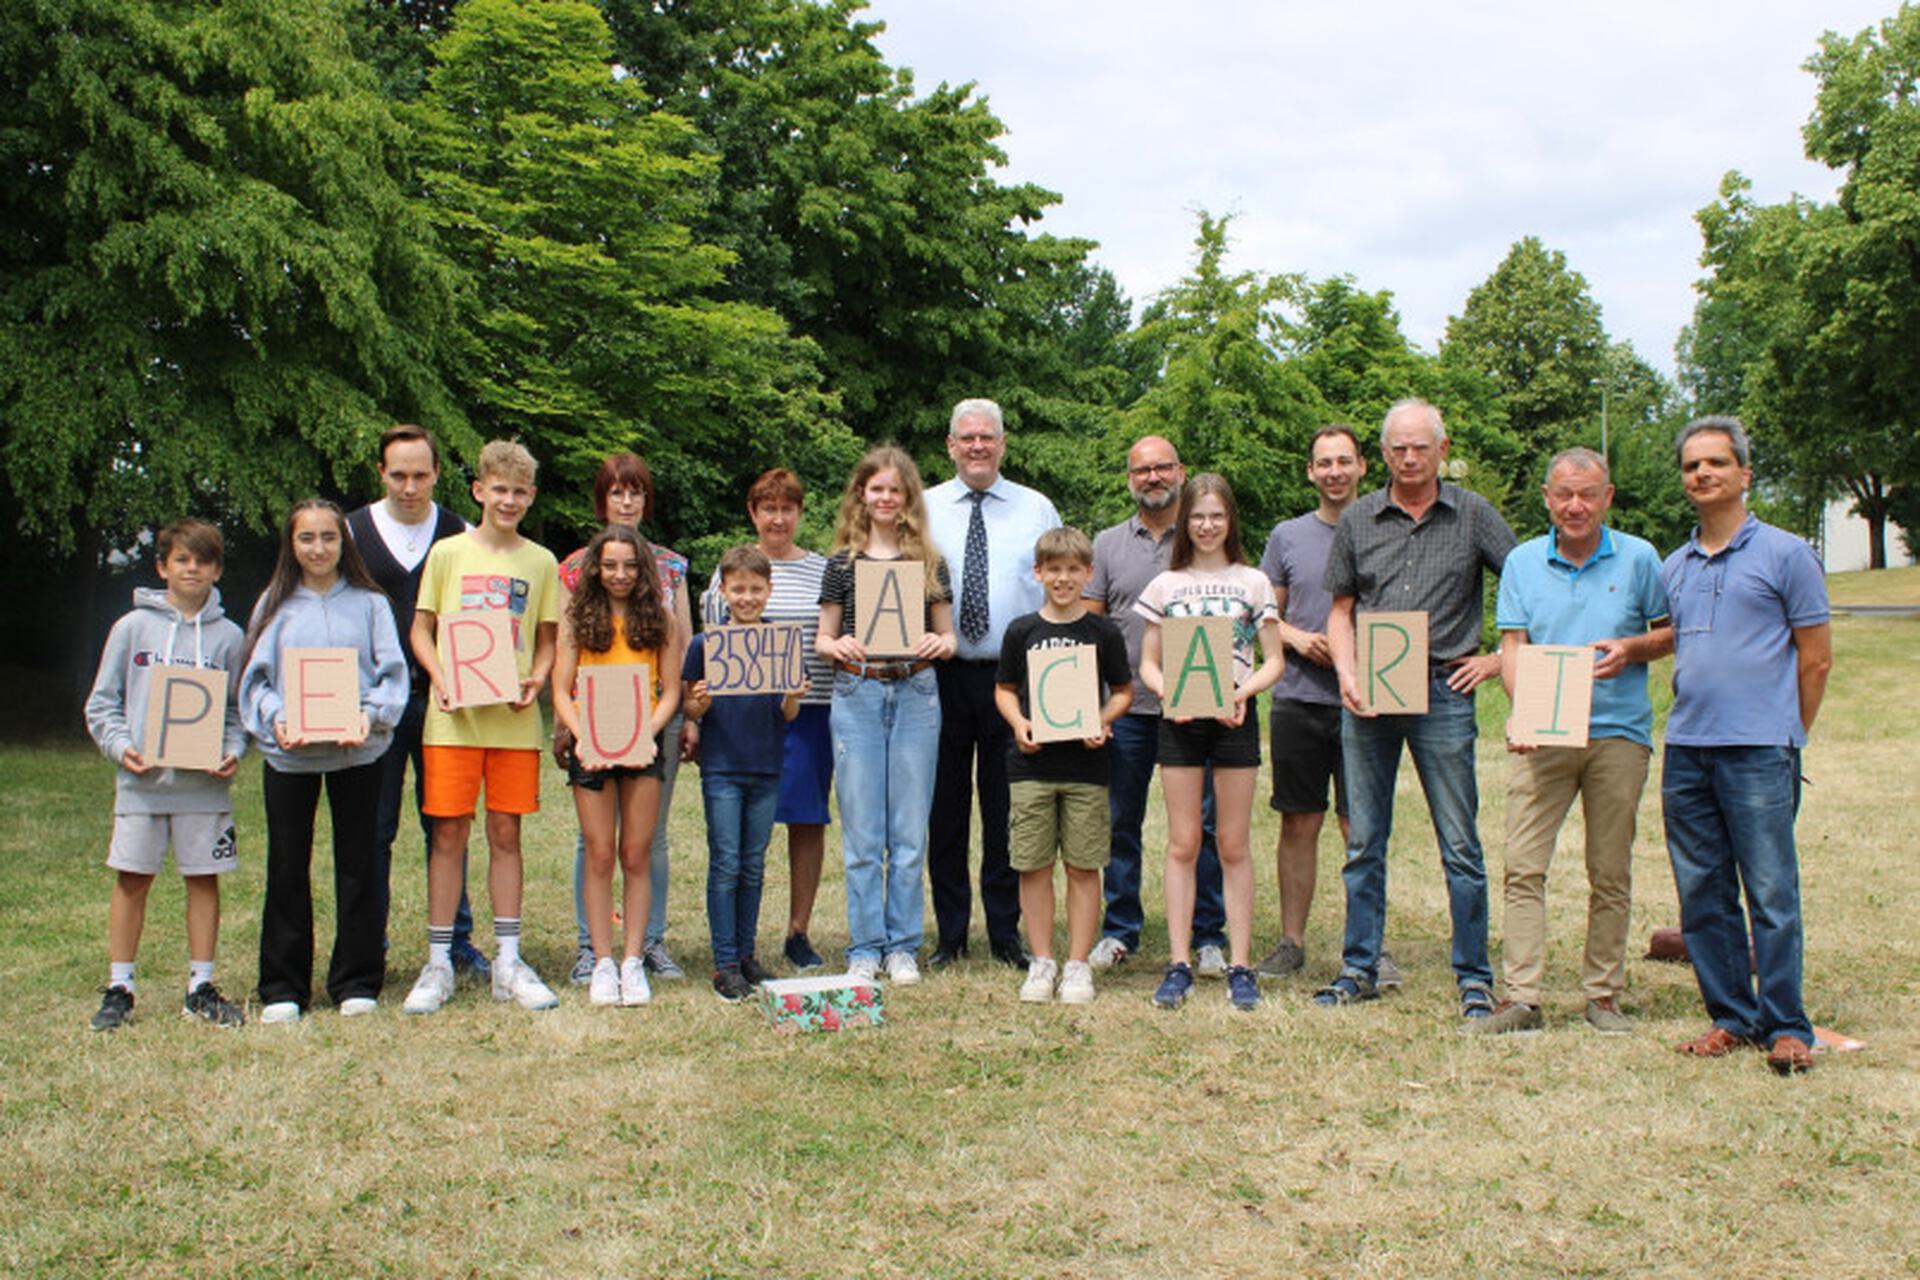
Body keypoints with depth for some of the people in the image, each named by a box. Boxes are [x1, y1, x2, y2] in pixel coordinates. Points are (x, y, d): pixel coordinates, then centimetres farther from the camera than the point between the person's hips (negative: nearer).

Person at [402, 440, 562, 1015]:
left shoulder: (540, 562, 8)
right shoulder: (448, 553, 4)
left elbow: (547, 640, 12)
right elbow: (421, 629, 6)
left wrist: (535, 680, -7)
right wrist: (439, 677, -12)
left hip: (514, 719, 1)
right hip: (453, 715, -1)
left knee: (505, 834, 6)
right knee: (448, 835, 0)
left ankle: (508, 962, 14)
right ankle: (438, 964, 9)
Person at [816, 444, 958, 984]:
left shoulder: (929, 562, 8)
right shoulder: (842, 563, 7)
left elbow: (947, 636, 10)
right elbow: (823, 639, 9)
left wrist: (939, 644, -12)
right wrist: (836, 646, -14)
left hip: (915, 695, 1)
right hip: (857, 695, 0)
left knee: (910, 832, 3)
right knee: (861, 833, 2)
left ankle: (903, 945, 14)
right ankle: (864, 947, 11)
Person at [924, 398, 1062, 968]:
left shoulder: (1037, 510, 8)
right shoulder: (923, 510, 7)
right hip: (942, 675, 0)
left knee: (1007, 810, 5)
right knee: (946, 808, 5)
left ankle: (1006, 933, 14)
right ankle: (949, 934, 14)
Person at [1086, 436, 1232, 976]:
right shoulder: (1108, 545, 10)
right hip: (1126, 707, 2)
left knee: (1201, 824, 1)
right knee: (1121, 822, 8)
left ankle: (1209, 937, 10)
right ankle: (1119, 930, 19)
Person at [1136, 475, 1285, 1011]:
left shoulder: (1253, 583, 7)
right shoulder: (1166, 585, 9)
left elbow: (1273, 661, 5)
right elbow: (1148, 663, 8)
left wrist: (1244, 691, -14)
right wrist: (1167, 691, -13)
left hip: (1234, 718, -1)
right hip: (1179, 719, 1)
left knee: (1233, 846, 2)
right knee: (1182, 843, 1)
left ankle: (1240, 966, 6)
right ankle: (1179, 964, 5)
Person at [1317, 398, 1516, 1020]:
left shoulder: (1473, 515, 3)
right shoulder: (1358, 520, 9)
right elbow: (1340, 610, 12)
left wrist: (1498, 658, 0)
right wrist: (1348, 675, -3)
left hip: (1443, 693, -2)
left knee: (1460, 846, 0)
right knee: (1364, 842, 8)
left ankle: (1474, 976, 9)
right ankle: (1359, 968, 17)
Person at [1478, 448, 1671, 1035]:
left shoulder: (1638, 558, 5)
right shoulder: (1522, 563, 8)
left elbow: (1673, 632, 11)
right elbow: (1512, 645, 2)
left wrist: (1631, 648, -11)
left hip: (1618, 733, 0)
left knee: (1610, 873, 6)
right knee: (1523, 867, -7)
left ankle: (1603, 995, 15)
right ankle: (1521, 997, -5)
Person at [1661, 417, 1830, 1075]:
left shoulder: (1784, 554, 0)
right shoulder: (1674, 568, 16)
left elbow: (1816, 657, 2)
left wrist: (1786, 737, 5)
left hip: (1758, 750, -5)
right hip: (1685, 750, 6)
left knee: (1771, 895, -3)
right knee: (1701, 895, 7)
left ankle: (1787, 1028, 6)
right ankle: (1731, 1017, 18)